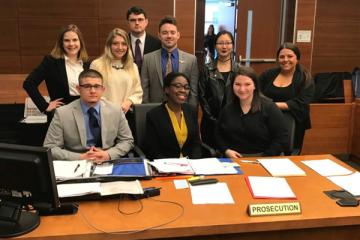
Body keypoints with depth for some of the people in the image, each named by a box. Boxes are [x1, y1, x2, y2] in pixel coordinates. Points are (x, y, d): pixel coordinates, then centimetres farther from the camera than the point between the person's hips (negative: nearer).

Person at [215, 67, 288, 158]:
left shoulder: (269, 107, -1)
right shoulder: (227, 109, 11)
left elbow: (282, 139, -5)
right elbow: (218, 135, 19)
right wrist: (226, 150, 0)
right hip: (233, 160, 3)